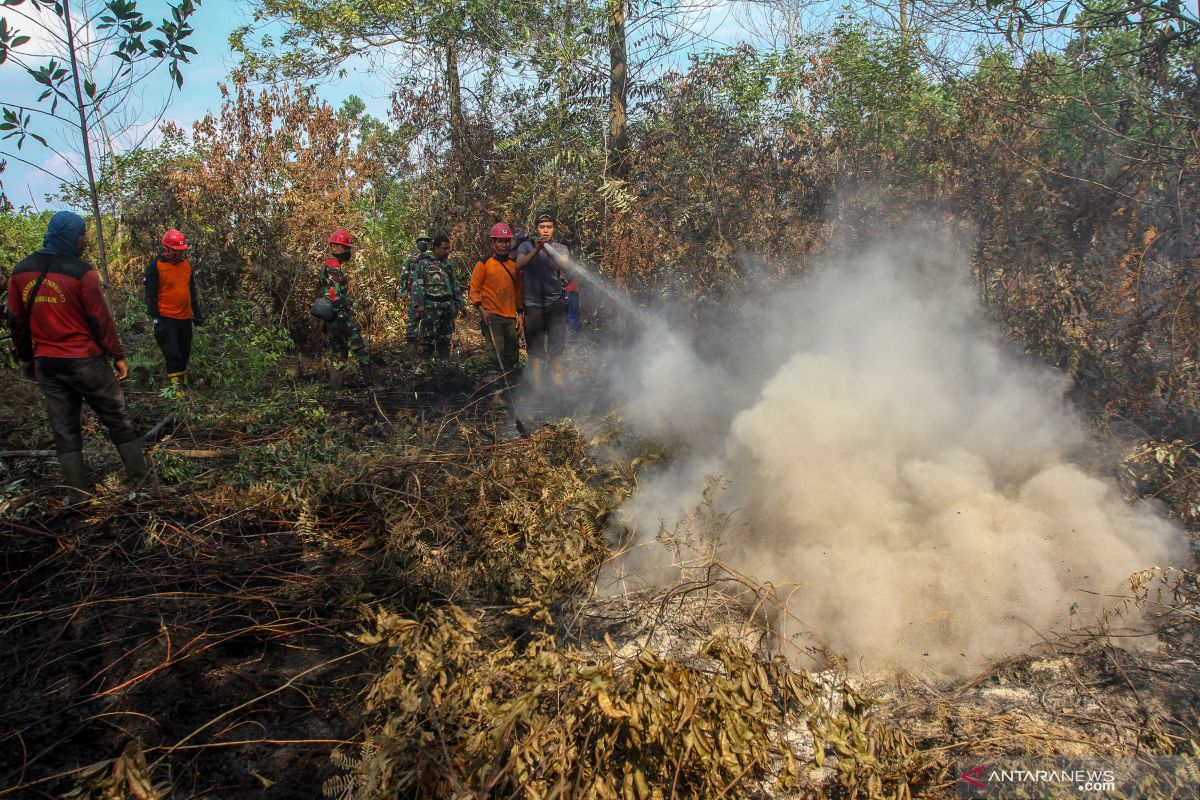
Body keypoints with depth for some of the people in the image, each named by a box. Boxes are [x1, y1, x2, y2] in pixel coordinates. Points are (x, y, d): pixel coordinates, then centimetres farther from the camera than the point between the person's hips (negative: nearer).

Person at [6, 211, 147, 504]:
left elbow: (17, 322, 10)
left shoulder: (21, 272, 4)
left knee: (64, 429, 11)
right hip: (85, 361, -5)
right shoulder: (81, 272, -14)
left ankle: (76, 494, 13)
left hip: (46, 364, 5)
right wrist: (118, 355, -4)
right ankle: (142, 479, 13)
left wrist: (26, 357, 21)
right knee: (119, 420, 7)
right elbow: (100, 320, -12)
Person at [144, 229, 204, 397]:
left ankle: (184, 383, 23)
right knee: (172, 353, -7)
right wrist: (155, 318, -13)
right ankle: (176, 384, -1)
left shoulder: (187, 265, 10)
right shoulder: (155, 266, -8)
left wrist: (197, 313, 18)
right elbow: (151, 294, -9)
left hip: (185, 318, 6)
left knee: (184, 352, 12)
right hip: (166, 318, -6)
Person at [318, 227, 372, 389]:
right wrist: (343, 320, -24)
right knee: (361, 350, -7)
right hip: (340, 318, -11)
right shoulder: (334, 269, -16)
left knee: (338, 353, 13)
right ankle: (369, 382, -6)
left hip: (334, 320, 11)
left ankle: (335, 385, 16)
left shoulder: (330, 266, 18)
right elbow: (335, 298, -22)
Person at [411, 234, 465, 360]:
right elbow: (417, 285, -10)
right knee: (428, 339, -4)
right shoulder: (424, 263, -4)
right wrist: (418, 304, -19)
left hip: (447, 308, 6)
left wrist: (460, 303, 17)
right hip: (431, 308, -6)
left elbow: (454, 285, 21)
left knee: (445, 339, 11)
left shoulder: (448, 264, 14)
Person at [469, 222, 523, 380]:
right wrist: (481, 309, -13)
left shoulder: (515, 265, 13)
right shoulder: (484, 264, -1)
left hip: (511, 318, 5)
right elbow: (474, 288, -1)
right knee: (495, 357, -10)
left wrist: (520, 312, 13)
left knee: (512, 357, 10)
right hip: (492, 316, -5)